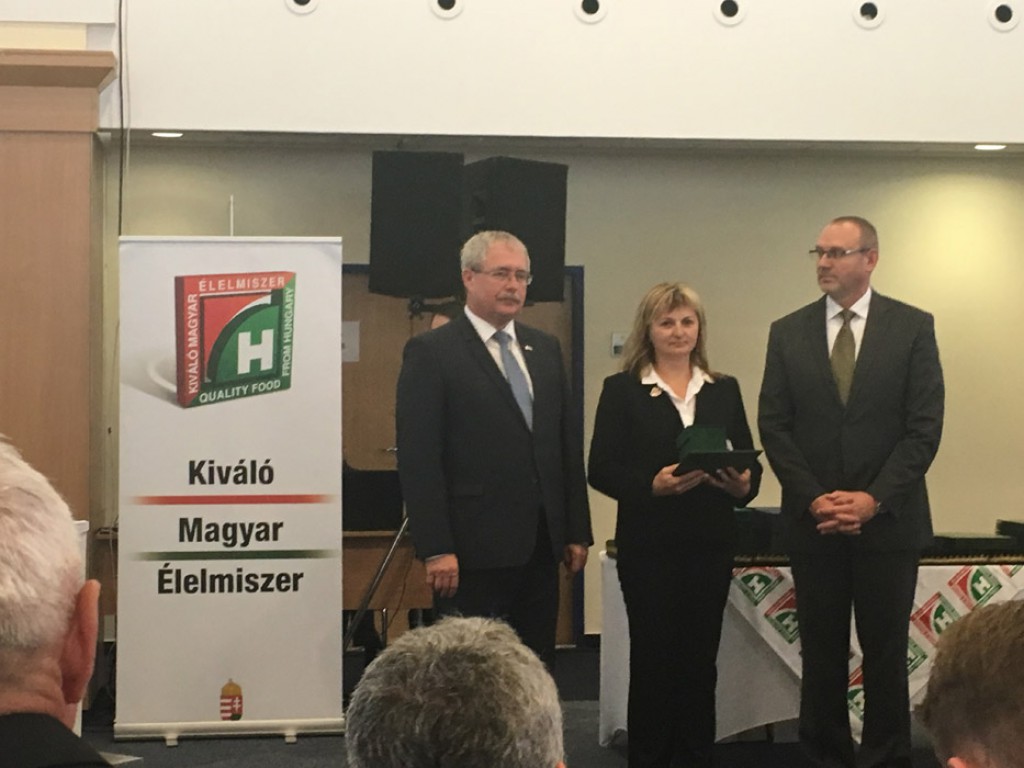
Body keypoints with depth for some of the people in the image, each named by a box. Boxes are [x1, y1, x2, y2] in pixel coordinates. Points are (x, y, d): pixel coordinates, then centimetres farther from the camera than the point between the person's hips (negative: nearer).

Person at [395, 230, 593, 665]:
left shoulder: (545, 349, 14)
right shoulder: (431, 352, -6)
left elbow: (568, 445, 17)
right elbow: (418, 458, -11)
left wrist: (577, 531, 12)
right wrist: (435, 549, -16)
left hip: (540, 547, 6)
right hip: (473, 552, -6)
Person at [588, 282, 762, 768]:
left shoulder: (725, 390, 11)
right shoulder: (622, 390, 1)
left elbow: (748, 461, 8)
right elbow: (601, 470, -5)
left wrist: (744, 484, -14)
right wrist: (651, 485, -20)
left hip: (711, 544, 3)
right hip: (649, 545, -3)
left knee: (700, 656, 6)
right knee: (652, 655, 2)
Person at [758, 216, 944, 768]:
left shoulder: (913, 327, 0)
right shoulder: (788, 332, 6)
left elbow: (924, 427, -4)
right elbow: (774, 426, 2)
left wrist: (873, 499, -13)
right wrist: (813, 499, -9)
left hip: (887, 520, -1)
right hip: (813, 521, 2)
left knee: (885, 654, 4)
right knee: (821, 654, 6)